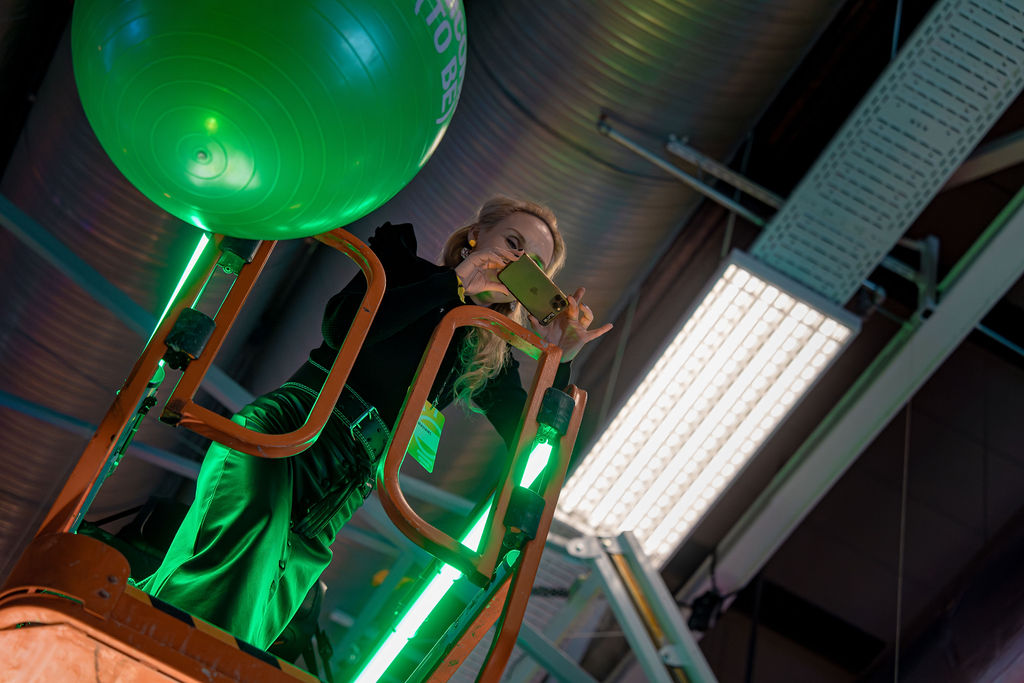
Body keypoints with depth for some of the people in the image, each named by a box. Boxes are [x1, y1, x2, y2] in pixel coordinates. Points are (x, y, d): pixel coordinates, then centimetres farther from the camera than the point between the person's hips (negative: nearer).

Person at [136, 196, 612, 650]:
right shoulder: (406, 271, 11)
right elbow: (341, 326, -9)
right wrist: (455, 282, -7)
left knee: (251, 629, -16)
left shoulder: (488, 356, 20)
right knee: (246, 532, -36)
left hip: (330, 499, 4)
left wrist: (560, 358, -3)